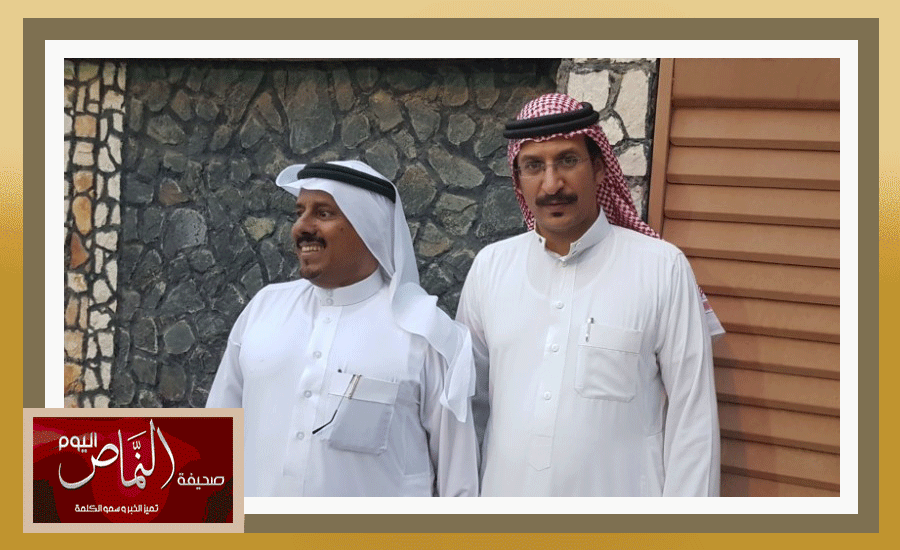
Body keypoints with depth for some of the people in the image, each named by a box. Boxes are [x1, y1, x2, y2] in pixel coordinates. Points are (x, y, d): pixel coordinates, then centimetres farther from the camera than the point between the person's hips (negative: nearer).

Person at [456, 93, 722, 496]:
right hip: (504, 491, 3)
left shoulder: (662, 269, -12)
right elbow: (469, 396, 7)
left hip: (616, 494, -3)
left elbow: (692, 414, -9)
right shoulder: (489, 266, -2)